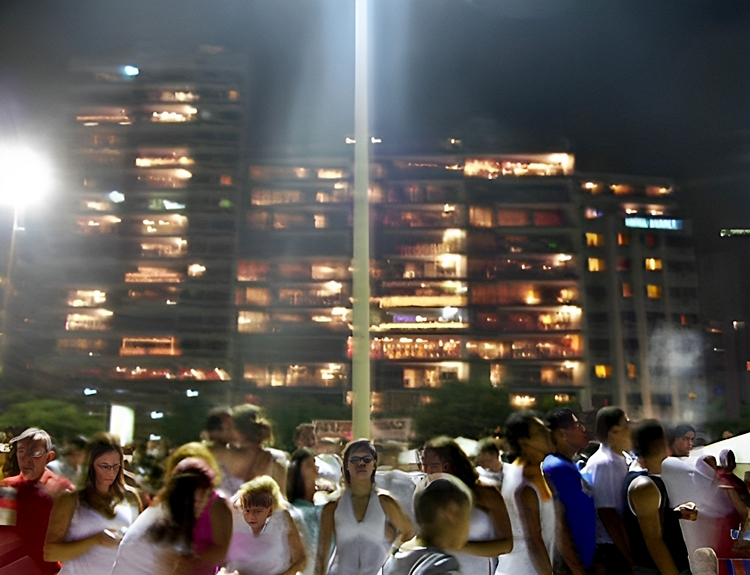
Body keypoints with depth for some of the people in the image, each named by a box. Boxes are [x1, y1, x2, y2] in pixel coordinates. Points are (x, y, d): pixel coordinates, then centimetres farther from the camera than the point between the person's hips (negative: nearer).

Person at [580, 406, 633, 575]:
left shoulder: (621, 460, 8)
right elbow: (608, 516, -19)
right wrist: (631, 558, -16)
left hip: (622, 545, 8)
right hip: (611, 549, -8)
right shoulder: (603, 464, -18)